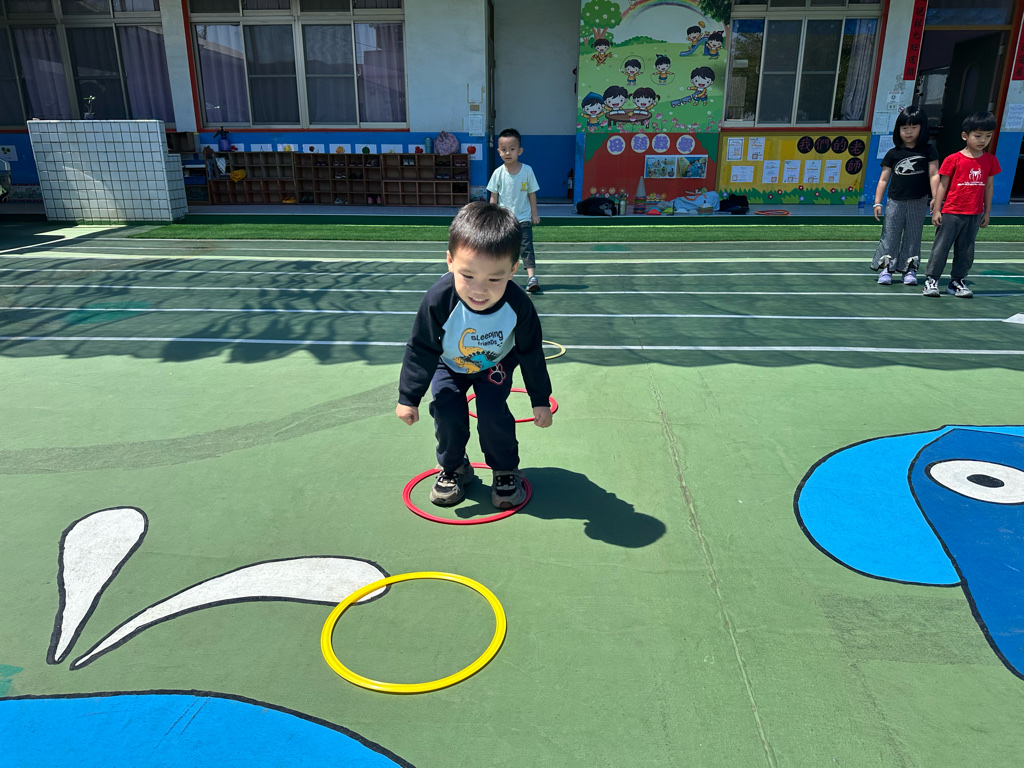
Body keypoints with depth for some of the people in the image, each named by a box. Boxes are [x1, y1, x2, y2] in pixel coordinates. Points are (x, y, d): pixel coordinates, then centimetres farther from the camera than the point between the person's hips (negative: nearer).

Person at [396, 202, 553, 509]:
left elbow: (531, 354, -17)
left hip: (496, 363, 0)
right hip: (449, 363, 1)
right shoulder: (439, 300, -38)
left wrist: (540, 400, -10)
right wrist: (408, 397, -18)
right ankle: (453, 468, 14)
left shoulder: (519, 305, -35)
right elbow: (420, 350, -22)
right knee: (447, 412, -13)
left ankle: (506, 471, 10)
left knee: (493, 412, -15)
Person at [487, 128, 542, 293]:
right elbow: (493, 197, 4)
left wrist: (534, 214, 5)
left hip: (523, 218, -1)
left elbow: (532, 193, 4)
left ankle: (531, 277, -16)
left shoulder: (527, 170, -3)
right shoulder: (498, 173, -2)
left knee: (527, 247, -11)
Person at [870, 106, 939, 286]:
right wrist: (877, 203, 1)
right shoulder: (893, 154, 6)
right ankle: (885, 269, 0)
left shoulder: (928, 151, 5)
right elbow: (884, 179, 6)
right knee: (890, 235, -2)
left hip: (918, 202, 0)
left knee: (913, 236, 5)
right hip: (896, 201, 0)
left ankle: (910, 270, 9)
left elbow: (933, 175, 1)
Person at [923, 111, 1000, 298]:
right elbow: (943, 185, -3)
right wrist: (936, 210, -5)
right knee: (941, 247, 0)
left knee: (966, 251, 9)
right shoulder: (953, 160, -6)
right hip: (951, 213, -4)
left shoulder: (990, 161, 6)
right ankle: (931, 279, 7)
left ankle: (957, 281, 18)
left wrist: (987, 212, 12)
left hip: (974, 215, 4)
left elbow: (988, 187, 12)